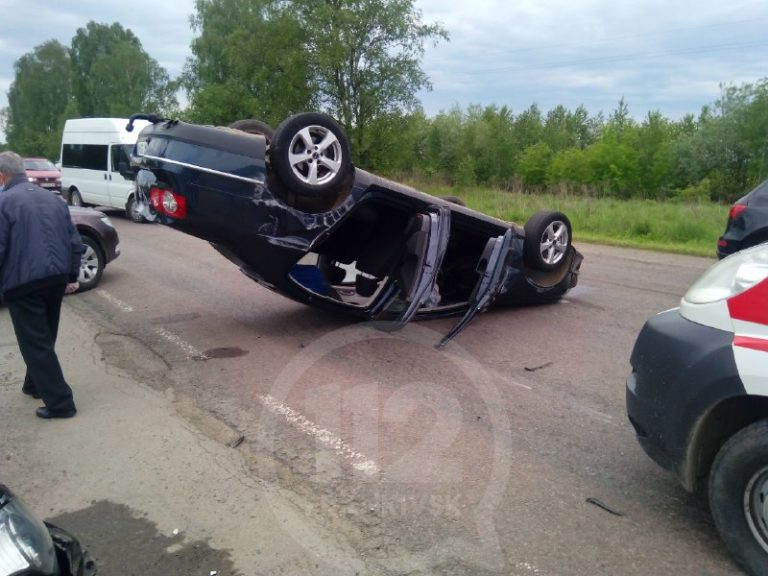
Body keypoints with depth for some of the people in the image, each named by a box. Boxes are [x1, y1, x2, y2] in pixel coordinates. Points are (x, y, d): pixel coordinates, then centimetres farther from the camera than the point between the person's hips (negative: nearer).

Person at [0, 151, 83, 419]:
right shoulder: (53, 198, 13)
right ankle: (35, 385, 38)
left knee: (35, 343, -1)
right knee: (44, 338, 23)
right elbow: (75, 241, 13)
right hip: (57, 277, 7)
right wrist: (73, 276, 19)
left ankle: (60, 403, -2)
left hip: (23, 282, -7)